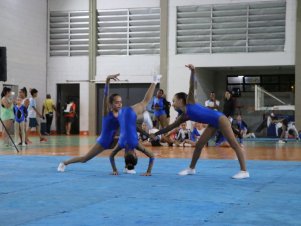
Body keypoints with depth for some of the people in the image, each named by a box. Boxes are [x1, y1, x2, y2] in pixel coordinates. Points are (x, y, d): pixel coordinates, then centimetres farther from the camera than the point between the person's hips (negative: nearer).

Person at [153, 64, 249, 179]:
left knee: (234, 144, -11)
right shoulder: (183, 117, 14)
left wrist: (192, 72, -29)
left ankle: (244, 171, -16)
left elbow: (192, 87, -16)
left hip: (219, 119, -9)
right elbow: (170, 127, 21)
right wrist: (155, 133, 23)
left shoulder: (190, 102, -4)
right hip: (213, 124, 9)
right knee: (199, 145, 10)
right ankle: (191, 168, 25)